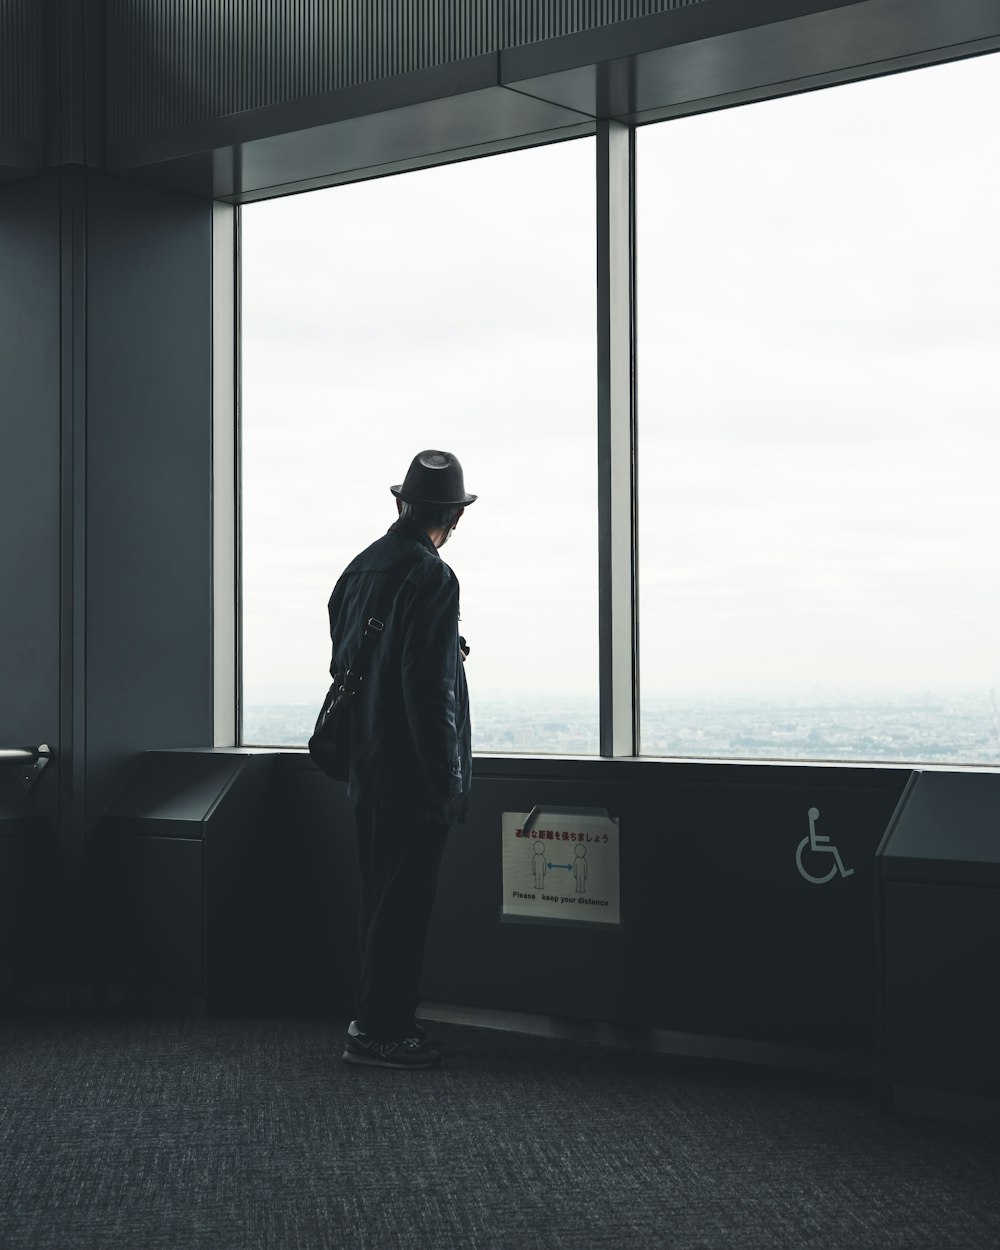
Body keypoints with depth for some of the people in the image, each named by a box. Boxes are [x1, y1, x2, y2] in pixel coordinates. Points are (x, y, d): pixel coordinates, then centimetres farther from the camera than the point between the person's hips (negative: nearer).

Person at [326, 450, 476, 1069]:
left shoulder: (362, 566, 8)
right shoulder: (432, 578, -17)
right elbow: (427, 689, -22)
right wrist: (447, 781, -17)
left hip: (368, 764, 9)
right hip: (413, 772, -9)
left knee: (383, 897, 17)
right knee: (405, 903, 0)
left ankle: (380, 1017, 26)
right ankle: (380, 1031, 6)